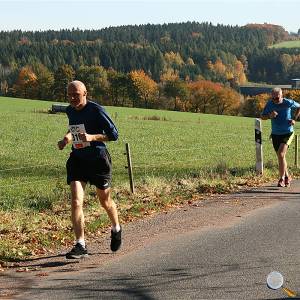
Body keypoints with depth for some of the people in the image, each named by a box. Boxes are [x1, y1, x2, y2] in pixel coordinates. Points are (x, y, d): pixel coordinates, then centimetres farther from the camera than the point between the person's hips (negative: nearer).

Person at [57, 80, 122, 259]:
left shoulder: (96, 110, -16)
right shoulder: (70, 111, 3)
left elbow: (114, 135, -15)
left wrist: (92, 137, -28)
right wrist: (67, 138, 4)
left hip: (98, 160, -4)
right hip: (77, 159, 4)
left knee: (105, 201, 14)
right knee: (76, 202, -12)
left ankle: (116, 230, 44)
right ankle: (80, 246, -11)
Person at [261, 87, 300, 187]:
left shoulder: (289, 103, -11)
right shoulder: (270, 104, -6)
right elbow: (262, 117, 1)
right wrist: (269, 116, -20)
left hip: (287, 133, -4)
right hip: (275, 134, 4)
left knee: (281, 154, -20)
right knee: (281, 157, 14)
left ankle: (282, 178, -12)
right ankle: (287, 177, 34)